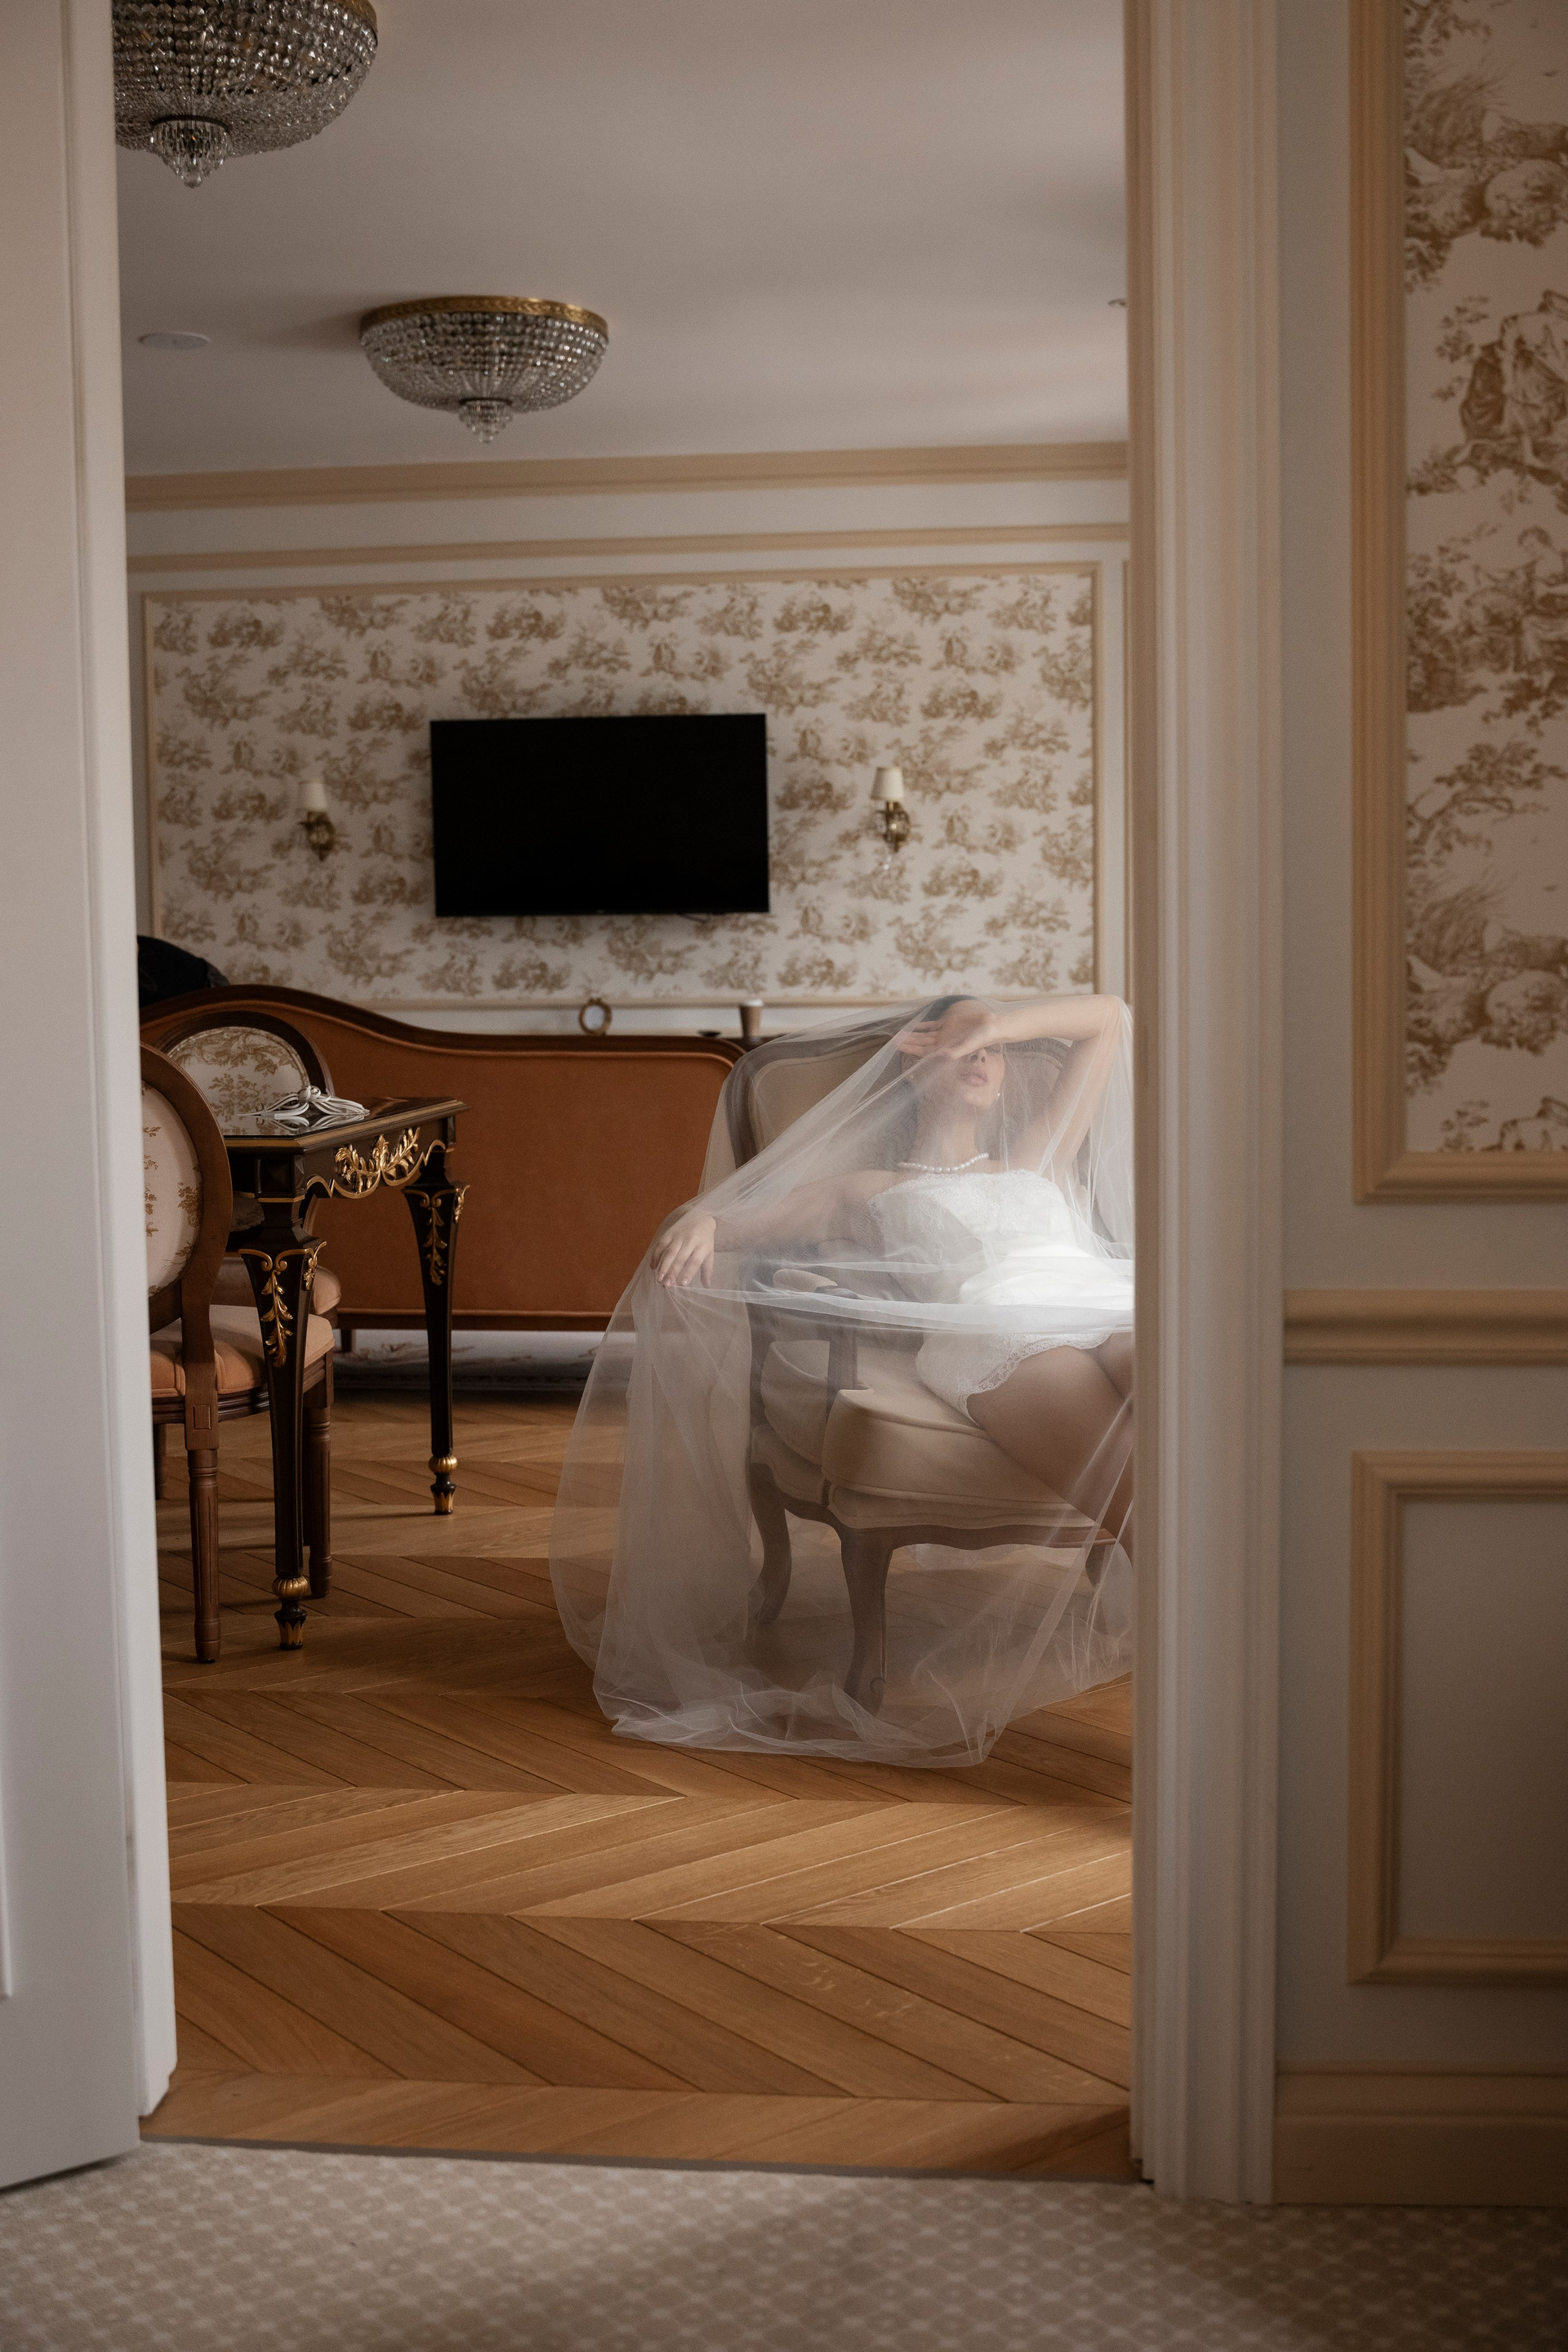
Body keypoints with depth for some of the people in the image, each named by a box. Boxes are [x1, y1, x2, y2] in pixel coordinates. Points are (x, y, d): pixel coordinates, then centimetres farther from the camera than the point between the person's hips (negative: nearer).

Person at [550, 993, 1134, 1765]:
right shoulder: (867, 1187, 33)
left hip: (1116, 1302, 3)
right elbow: (737, 1214, 20)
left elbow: (1106, 1016, 49)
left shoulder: (1036, 1161, 43)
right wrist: (699, 1221, -5)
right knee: (1129, 1484, -38)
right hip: (996, 1330, -3)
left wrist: (999, 1024, 36)